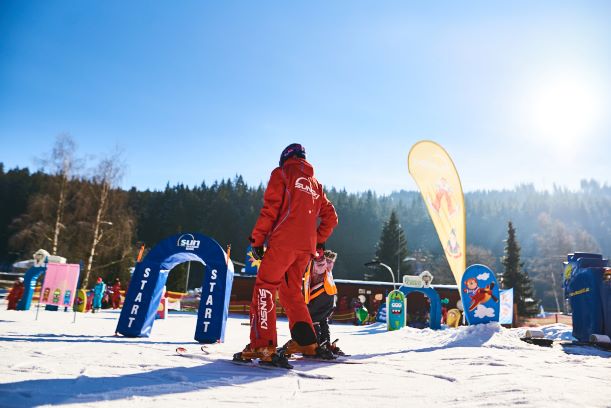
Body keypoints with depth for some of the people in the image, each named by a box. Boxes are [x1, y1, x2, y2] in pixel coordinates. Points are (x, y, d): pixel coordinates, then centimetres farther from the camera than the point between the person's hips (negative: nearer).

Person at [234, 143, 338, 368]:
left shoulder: (282, 173, 7)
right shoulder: (315, 184, 26)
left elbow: (270, 209, -4)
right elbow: (330, 217, 21)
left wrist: (257, 239, -2)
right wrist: (318, 242, 23)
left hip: (284, 241, -6)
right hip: (306, 247, 7)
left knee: (265, 287, -5)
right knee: (291, 291, 17)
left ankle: (262, 345, -16)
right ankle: (307, 342, 15)